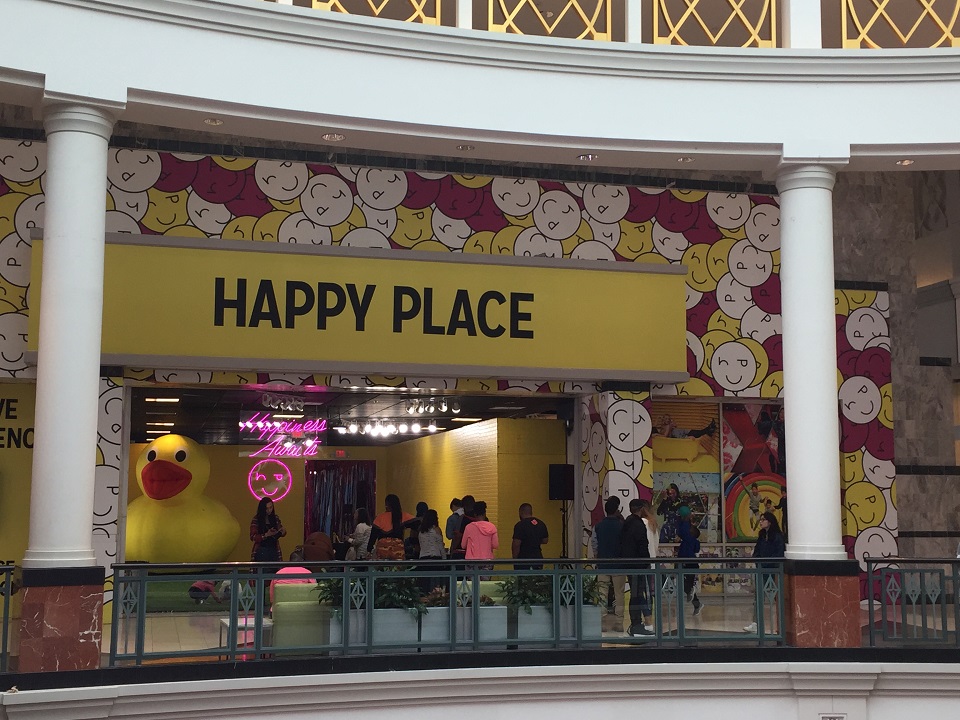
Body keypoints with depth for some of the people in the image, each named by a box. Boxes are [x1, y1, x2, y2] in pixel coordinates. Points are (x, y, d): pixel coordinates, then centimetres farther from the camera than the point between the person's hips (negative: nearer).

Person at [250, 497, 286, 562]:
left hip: (274, 550, 3)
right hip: (261, 551, -3)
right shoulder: (256, 520, -4)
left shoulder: (275, 518, 8)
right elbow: (253, 537, -8)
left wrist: (283, 531, -9)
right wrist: (266, 535, -21)